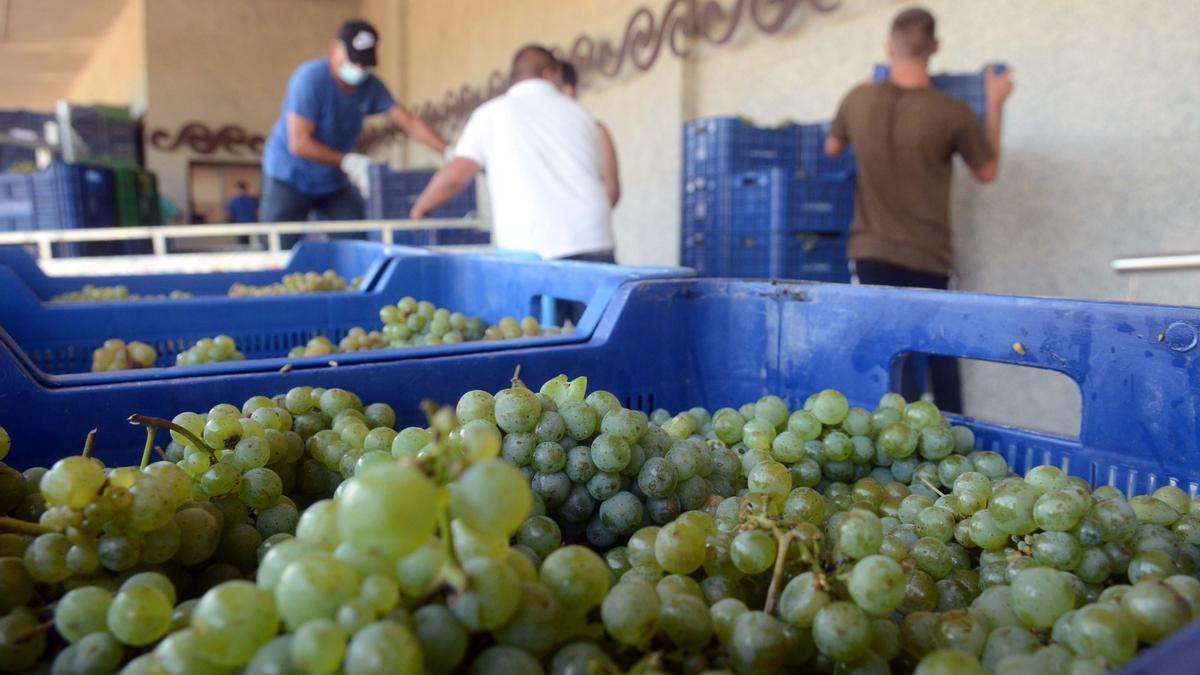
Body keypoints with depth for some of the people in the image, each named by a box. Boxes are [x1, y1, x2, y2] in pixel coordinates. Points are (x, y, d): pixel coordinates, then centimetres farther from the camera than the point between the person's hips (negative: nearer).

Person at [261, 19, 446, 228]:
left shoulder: (370, 86, -5)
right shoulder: (310, 79, -20)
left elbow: (409, 121, -9)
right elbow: (299, 144, -24)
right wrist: (348, 161, -28)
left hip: (335, 182, 5)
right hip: (290, 180, -5)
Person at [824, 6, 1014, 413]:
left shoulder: (858, 100, -4)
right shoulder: (952, 113, -11)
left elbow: (833, 149, 17)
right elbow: (987, 172, 5)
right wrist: (995, 105, 13)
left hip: (872, 251, 1)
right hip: (927, 256, -1)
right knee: (940, 354, 15)